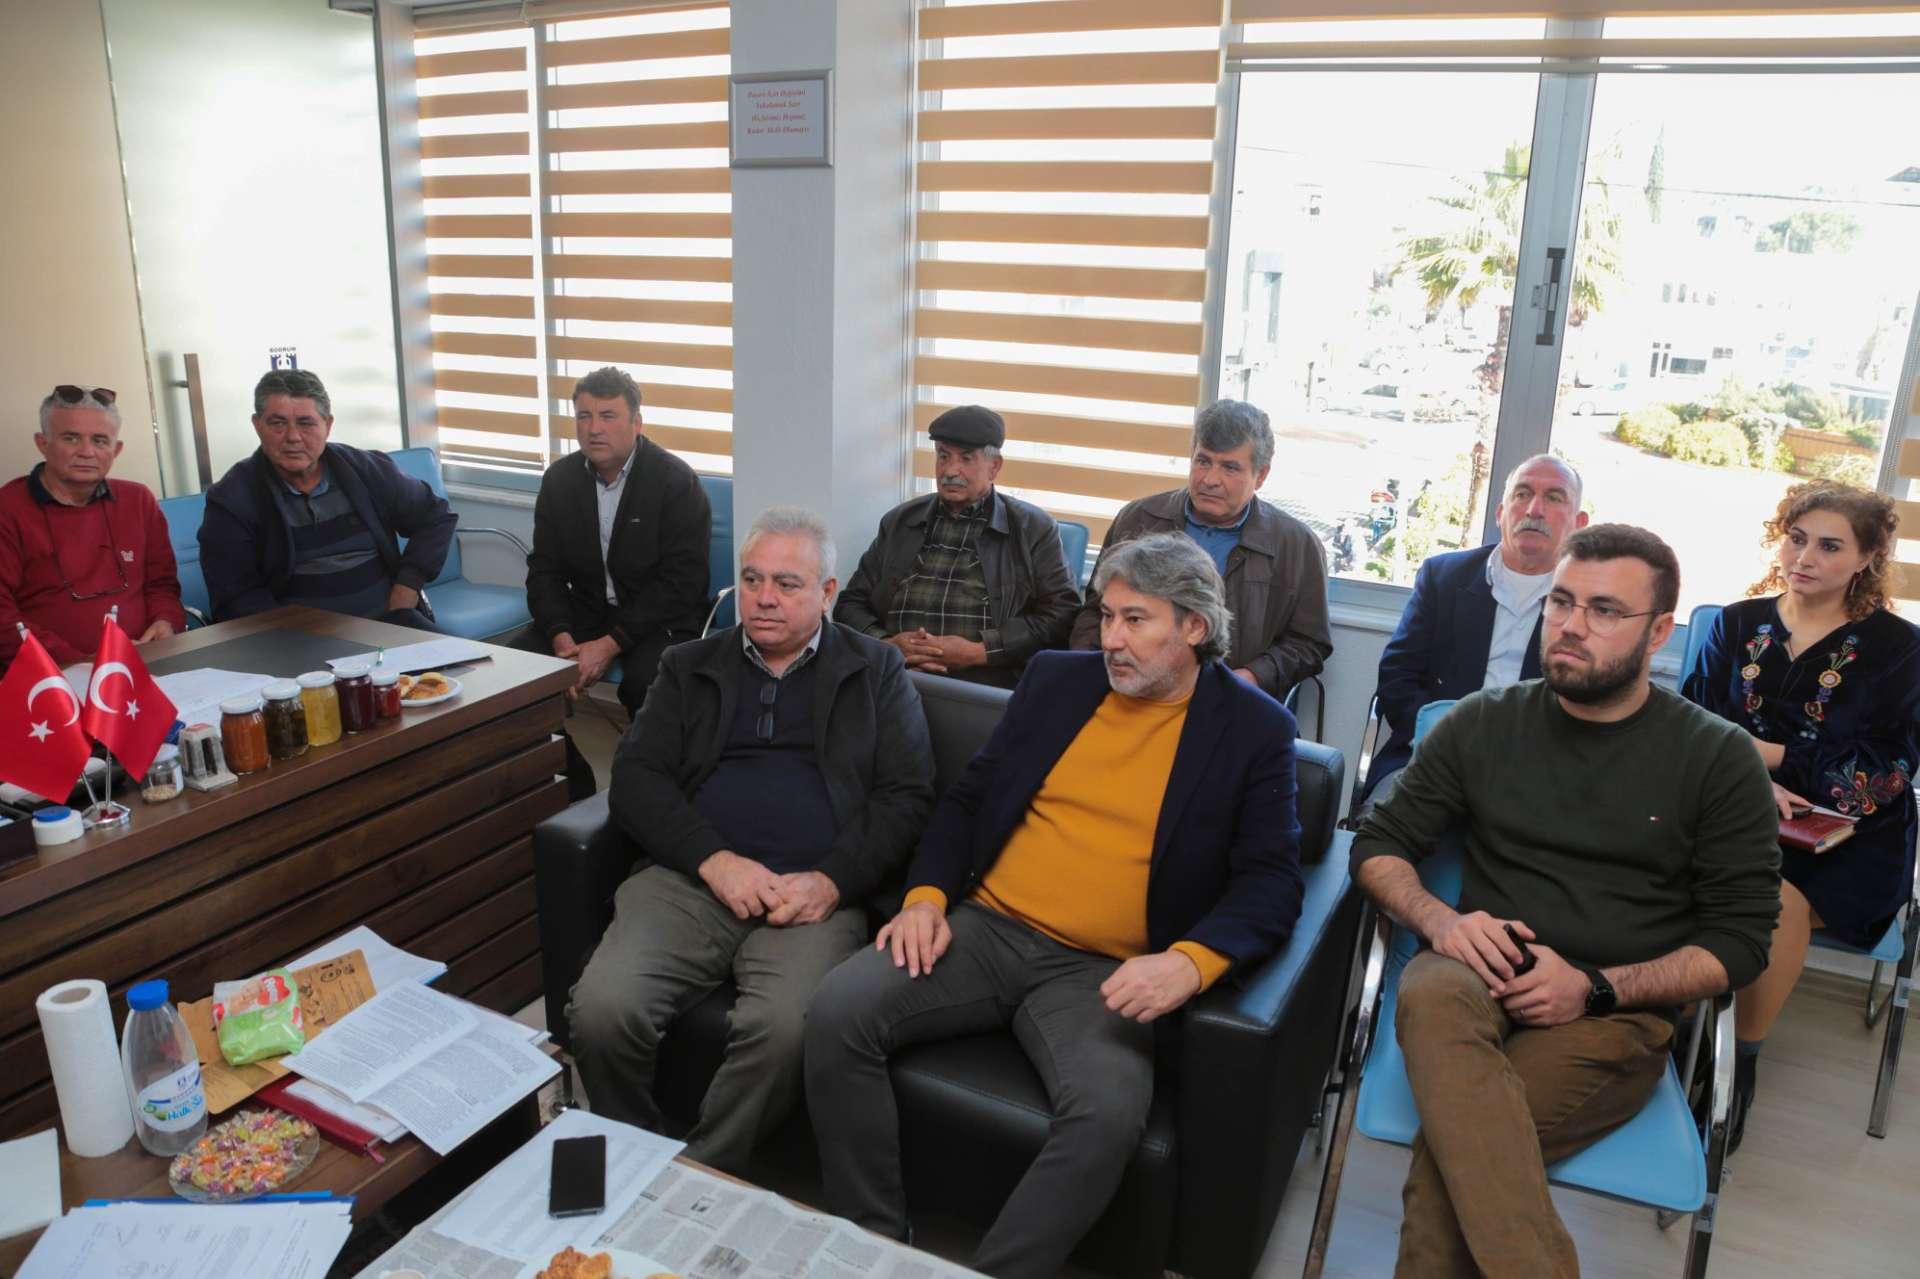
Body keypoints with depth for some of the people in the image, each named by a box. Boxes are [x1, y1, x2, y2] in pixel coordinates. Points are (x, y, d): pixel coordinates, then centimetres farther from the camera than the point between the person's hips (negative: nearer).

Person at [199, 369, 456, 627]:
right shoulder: (231, 500, -1)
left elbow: (437, 517, 15)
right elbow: (235, 598, -3)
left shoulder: (367, 470, 6)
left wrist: (408, 585, 2)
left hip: (387, 617, 2)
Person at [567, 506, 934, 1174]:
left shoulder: (876, 671, 15)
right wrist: (714, 859, -8)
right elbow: (635, 778, 9)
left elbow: (906, 796, 6)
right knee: (601, 1010, -23)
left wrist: (831, 881, -10)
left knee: (786, 1028, -31)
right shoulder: (690, 667, 20)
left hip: (813, 893, -2)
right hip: (690, 878, 3)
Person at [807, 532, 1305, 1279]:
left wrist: (1191, 961, -23)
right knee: (837, 1012, -19)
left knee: (1110, 1111, -32)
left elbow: (1271, 880, -4)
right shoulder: (1056, 679, 11)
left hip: (1100, 973, -3)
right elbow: (968, 797, 14)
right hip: (985, 929, 3)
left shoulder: (1255, 731, 2)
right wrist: (926, 896, -3)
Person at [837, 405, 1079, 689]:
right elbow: (852, 604, 18)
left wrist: (977, 652, -10)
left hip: (987, 688, -2)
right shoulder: (899, 522, 19)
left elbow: (1061, 616, 1)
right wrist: (886, 644, -3)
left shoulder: (1034, 529, 9)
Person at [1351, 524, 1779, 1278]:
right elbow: (1378, 845, 10)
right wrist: (1439, 919, -12)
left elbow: (1742, 940, 1)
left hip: (1615, 1015, -2)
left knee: (1452, 1145, -33)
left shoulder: (1718, 757, 2)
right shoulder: (1483, 722, 7)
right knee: (1432, 993, -37)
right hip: (1481, 980, 2)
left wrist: (1596, 986, -14)